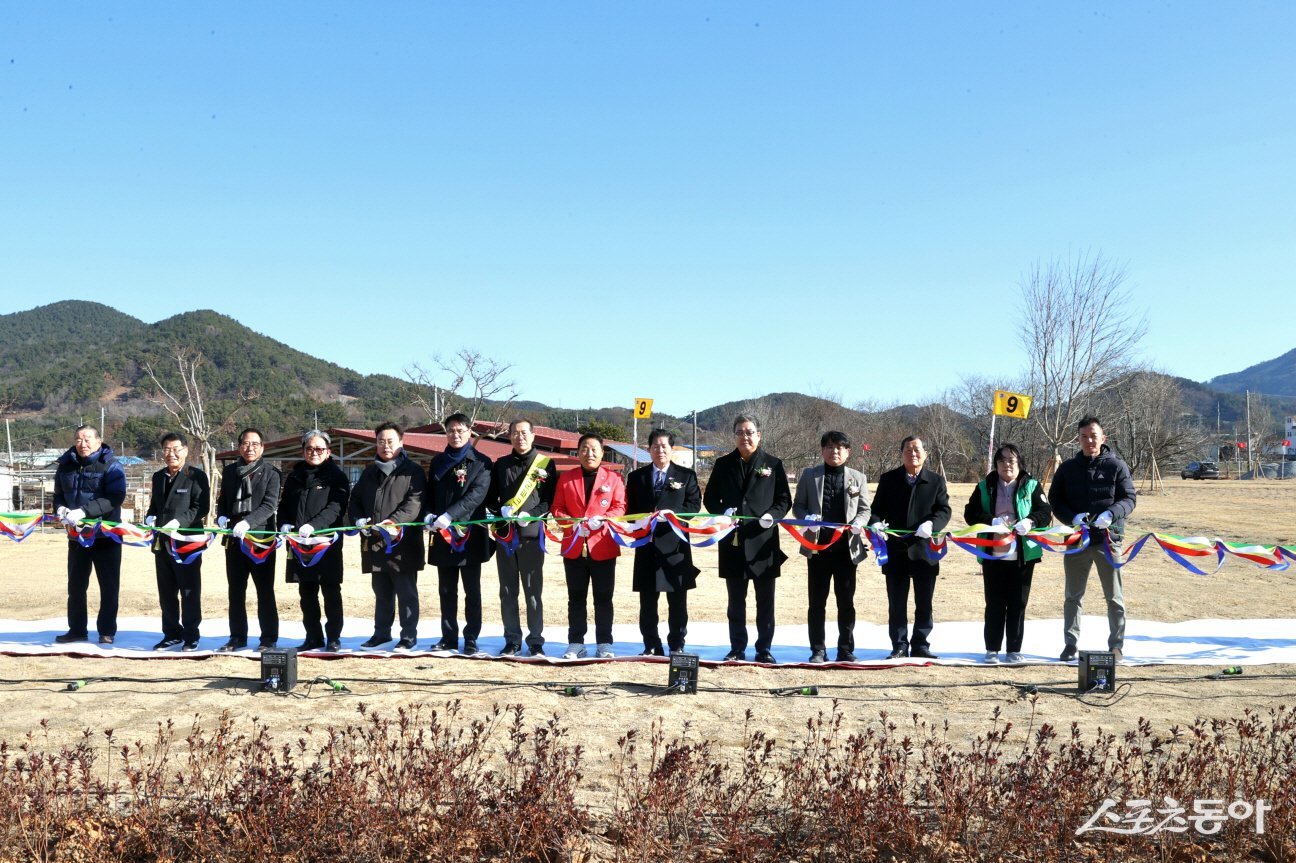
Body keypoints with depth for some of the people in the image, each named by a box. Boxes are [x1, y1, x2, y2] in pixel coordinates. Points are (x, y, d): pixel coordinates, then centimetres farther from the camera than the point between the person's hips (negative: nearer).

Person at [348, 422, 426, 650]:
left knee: (406, 592, 1)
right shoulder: (369, 473, 18)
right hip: (374, 543, 6)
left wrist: (393, 521, -25)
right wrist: (358, 519, -1)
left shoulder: (412, 471, -2)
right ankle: (381, 632, 25)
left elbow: (414, 502, -14)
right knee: (381, 592, 15)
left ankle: (409, 635, 8)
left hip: (403, 543, -6)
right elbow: (355, 500, 20)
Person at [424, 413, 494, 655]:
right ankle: (449, 637, 17)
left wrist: (449, 515, -24)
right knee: (446, 590, 9)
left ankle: (471, 639, 8)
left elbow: (477, 494, -14)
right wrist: (428, 514, -7)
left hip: (470, 534, -4)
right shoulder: (438, 462, 14)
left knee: (472, 590, 2)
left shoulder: (481, 462, -1)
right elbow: (429, 493, 14)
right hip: (442, 535, 4)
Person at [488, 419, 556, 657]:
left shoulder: (545, 464, 3)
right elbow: (491, 497, 13)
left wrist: (530, 515, -14)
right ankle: (512, 640, 15)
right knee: (507, 592, 7)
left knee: (533, 591, 1)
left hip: (532, 534, -3)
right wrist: (502, 510, -8)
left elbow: (551, 499, 0)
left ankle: (535, 641, 8)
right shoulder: (501, 465, 13)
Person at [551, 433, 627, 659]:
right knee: (576, 598, 7)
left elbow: (619, 507, -1)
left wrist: (602, 519, -19)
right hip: (573, 546, 2)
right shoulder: (565, 478, 9)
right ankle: (575, 644, 13)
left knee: (603, 598, 3)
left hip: (603, 547, -1)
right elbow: (557, 508, 5)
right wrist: (572, 523, -13)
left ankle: (604, 644, 10)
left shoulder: (613, 477, 5)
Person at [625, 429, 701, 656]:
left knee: (677, 600, 2)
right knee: (647, 600, 5)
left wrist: (670, 514, -14)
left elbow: (694, 504, 0)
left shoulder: (686, 476, 7)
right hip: (646, 543, 2)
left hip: (675, 544, -2)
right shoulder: (636, 477, 13)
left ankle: (677, 646, 10)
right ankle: (651, 646, 13)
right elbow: (630, 509, 11)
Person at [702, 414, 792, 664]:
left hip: (763, 541, -1)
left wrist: (772, 515, -15)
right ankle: (737, 649, 17)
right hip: (733, 542, 1)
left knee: (765, 601, 4)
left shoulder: (773, 464, 4)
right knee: (736, 601, 8)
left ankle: (764, 649, 13)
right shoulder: (723, 464, 8)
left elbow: (784, 500, 4)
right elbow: (710, 498, 10)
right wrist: (722, 511, -10)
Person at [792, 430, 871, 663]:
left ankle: (846, 650, 15)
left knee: (846, 601, 6)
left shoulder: (858, 478, 7)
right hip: (818, 546, 0)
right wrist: (807, 518, -14)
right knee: (817, 601, 5)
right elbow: (798, 505, 6)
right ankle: (818, 650, 13)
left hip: (847, 546, 1)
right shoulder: (809, 475, 5)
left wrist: (858, 523, -12)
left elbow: (864, 509, 9)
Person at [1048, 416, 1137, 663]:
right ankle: (1071, 643, 18)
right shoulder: (1067, 468, 6)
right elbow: (1055, 499, 5)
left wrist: (1110, 515, -21)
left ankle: (1116, 645, 13)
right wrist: (1072, 517, -13)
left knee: (1114, 597, 4)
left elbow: (1129, 498, -3)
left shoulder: (1116, 466, -1)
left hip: (1108, 538, -2)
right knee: (1073, 596, 10)